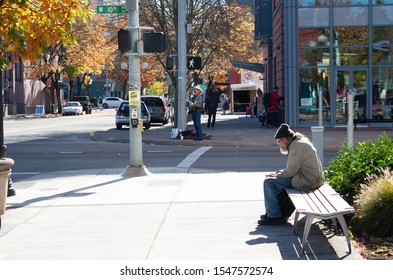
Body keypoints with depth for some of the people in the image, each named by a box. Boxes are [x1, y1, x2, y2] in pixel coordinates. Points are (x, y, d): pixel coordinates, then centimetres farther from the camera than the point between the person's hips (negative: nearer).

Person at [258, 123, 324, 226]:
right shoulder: (300, 142, 16)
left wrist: (277, 175, -2)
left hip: (306, 182, -11)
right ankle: (273, 212, 25)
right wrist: (278, 173, 9)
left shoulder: (297, 146, -17)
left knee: (269, 182, -11)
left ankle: (274, 216, -6)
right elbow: (292, 168, 21)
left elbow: (291, 171, -18)